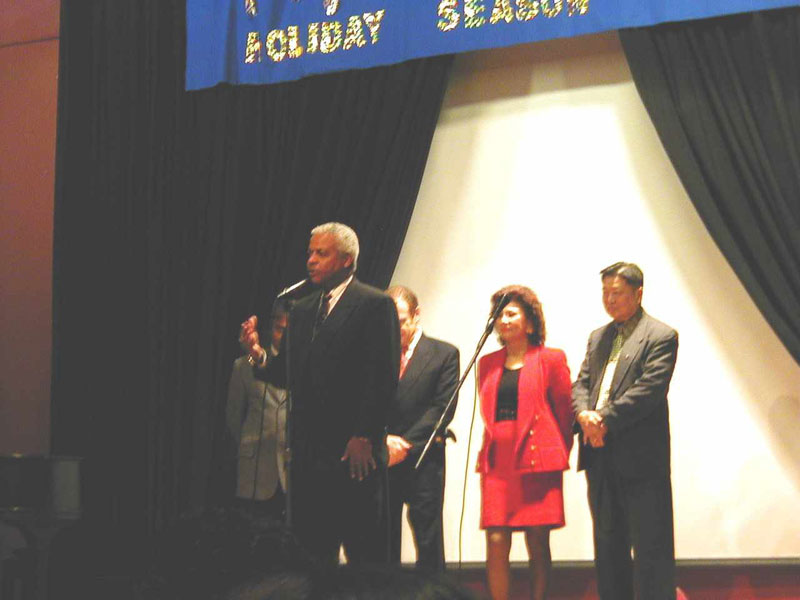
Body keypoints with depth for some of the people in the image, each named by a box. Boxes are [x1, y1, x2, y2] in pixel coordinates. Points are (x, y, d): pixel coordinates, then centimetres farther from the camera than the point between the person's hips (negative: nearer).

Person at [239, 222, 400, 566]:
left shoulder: (375, 305, -4)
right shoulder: (301, 311, 18)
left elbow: (382, 378, -10)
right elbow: (286, 375, 14)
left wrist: (363, 437, -16)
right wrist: (258, 354, -5)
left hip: (355, 451, -6)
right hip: (308, 453, 7)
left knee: (365, 551, -4)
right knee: (310, 550, 8)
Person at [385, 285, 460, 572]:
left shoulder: (444, 354, 5)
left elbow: (442, 408, -3)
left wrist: (405, 444, -11)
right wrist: (383, 439, -11)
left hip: (423, 461, -2)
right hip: (381, 461, 3)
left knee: (428, 542, -3)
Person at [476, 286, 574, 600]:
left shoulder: (550, 360, 2)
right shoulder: (488, 363, 15)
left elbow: (565, 412, 6)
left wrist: (560, 454, 8)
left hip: (537, 461, -3)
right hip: (497, 463, 3)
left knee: (538, 545, 0)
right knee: (496, 543, -4)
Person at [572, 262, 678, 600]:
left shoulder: (661, 336, -5)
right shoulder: (598, 337, 18)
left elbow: (649, 389, -15)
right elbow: (581, 383, 11)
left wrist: (606, 419, -19)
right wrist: (584, 413, -11)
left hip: (640, 457, -7)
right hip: (600, 457, 7)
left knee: (650, 546, -4)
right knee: (608, 544, 13)